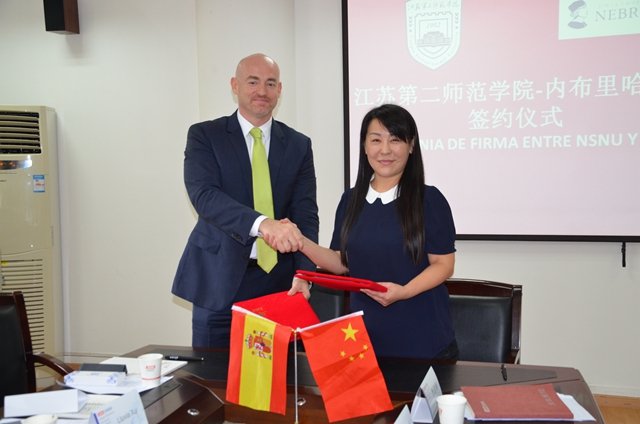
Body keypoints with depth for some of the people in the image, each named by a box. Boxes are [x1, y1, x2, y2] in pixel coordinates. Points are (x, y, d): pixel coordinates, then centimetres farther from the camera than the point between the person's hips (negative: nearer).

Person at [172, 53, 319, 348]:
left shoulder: (299, 145, 6)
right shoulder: (204, 135, -1)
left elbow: (305, 214, 0)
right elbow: (203, 196, -17)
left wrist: (303, 274, -14)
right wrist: (263, 223, -33)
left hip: (278, 282, 2)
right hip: (218, 280, -2)